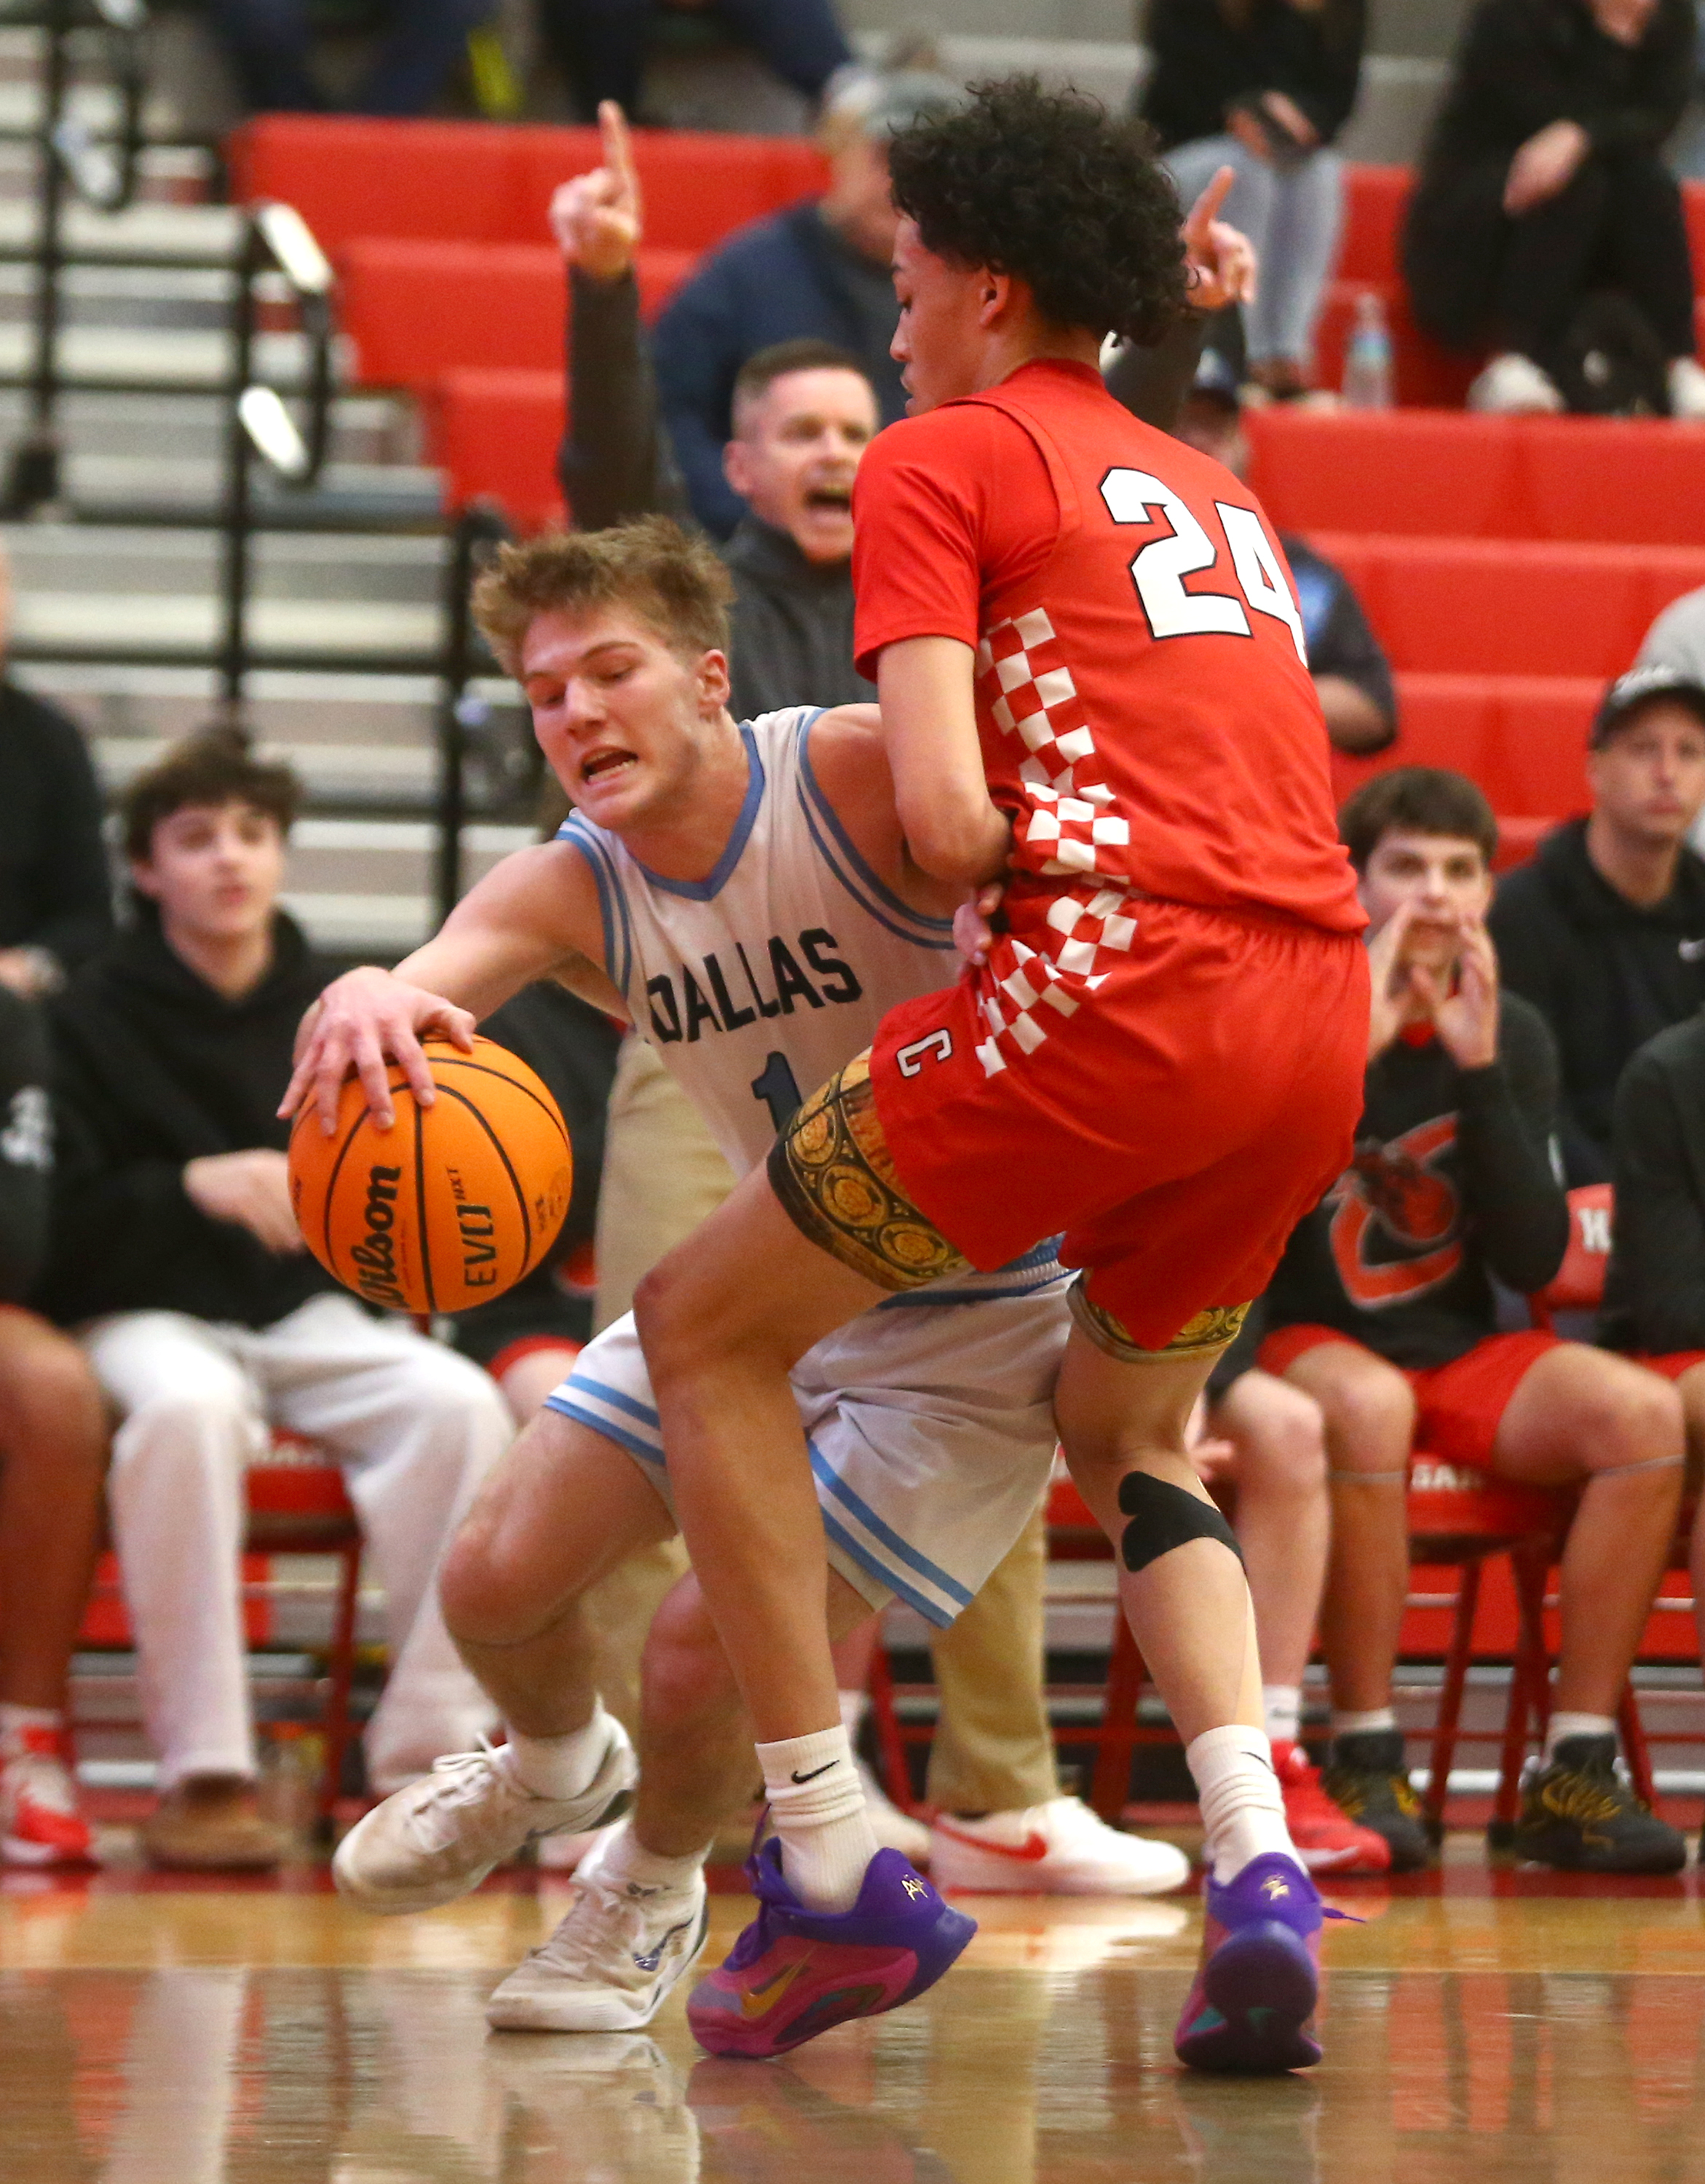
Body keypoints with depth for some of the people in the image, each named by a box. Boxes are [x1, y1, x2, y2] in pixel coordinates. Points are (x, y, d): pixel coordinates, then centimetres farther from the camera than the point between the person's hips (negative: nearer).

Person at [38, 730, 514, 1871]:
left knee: (459, 1402, -27)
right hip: (150, 1318, -3)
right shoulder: (96, 1018, -1)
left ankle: (430, 1753, -22)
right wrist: (193, 1187, -24)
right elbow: (59, 1226, -9)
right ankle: (204, 1771, -32)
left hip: (308, 1317, 4)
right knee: (187, 1406, -39)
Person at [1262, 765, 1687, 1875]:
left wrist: (1479, 1072, -15)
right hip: (1308, 1344, -4)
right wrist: (1356, 1051, -25)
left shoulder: (1514, 1036, 4)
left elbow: (1533, 1261, -4)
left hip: (1460, 1349, 4)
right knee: (1367, 1407, -39)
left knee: (1642, 1412, -24)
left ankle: (1577, 1772, -21)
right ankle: (1368, 1768, -30)